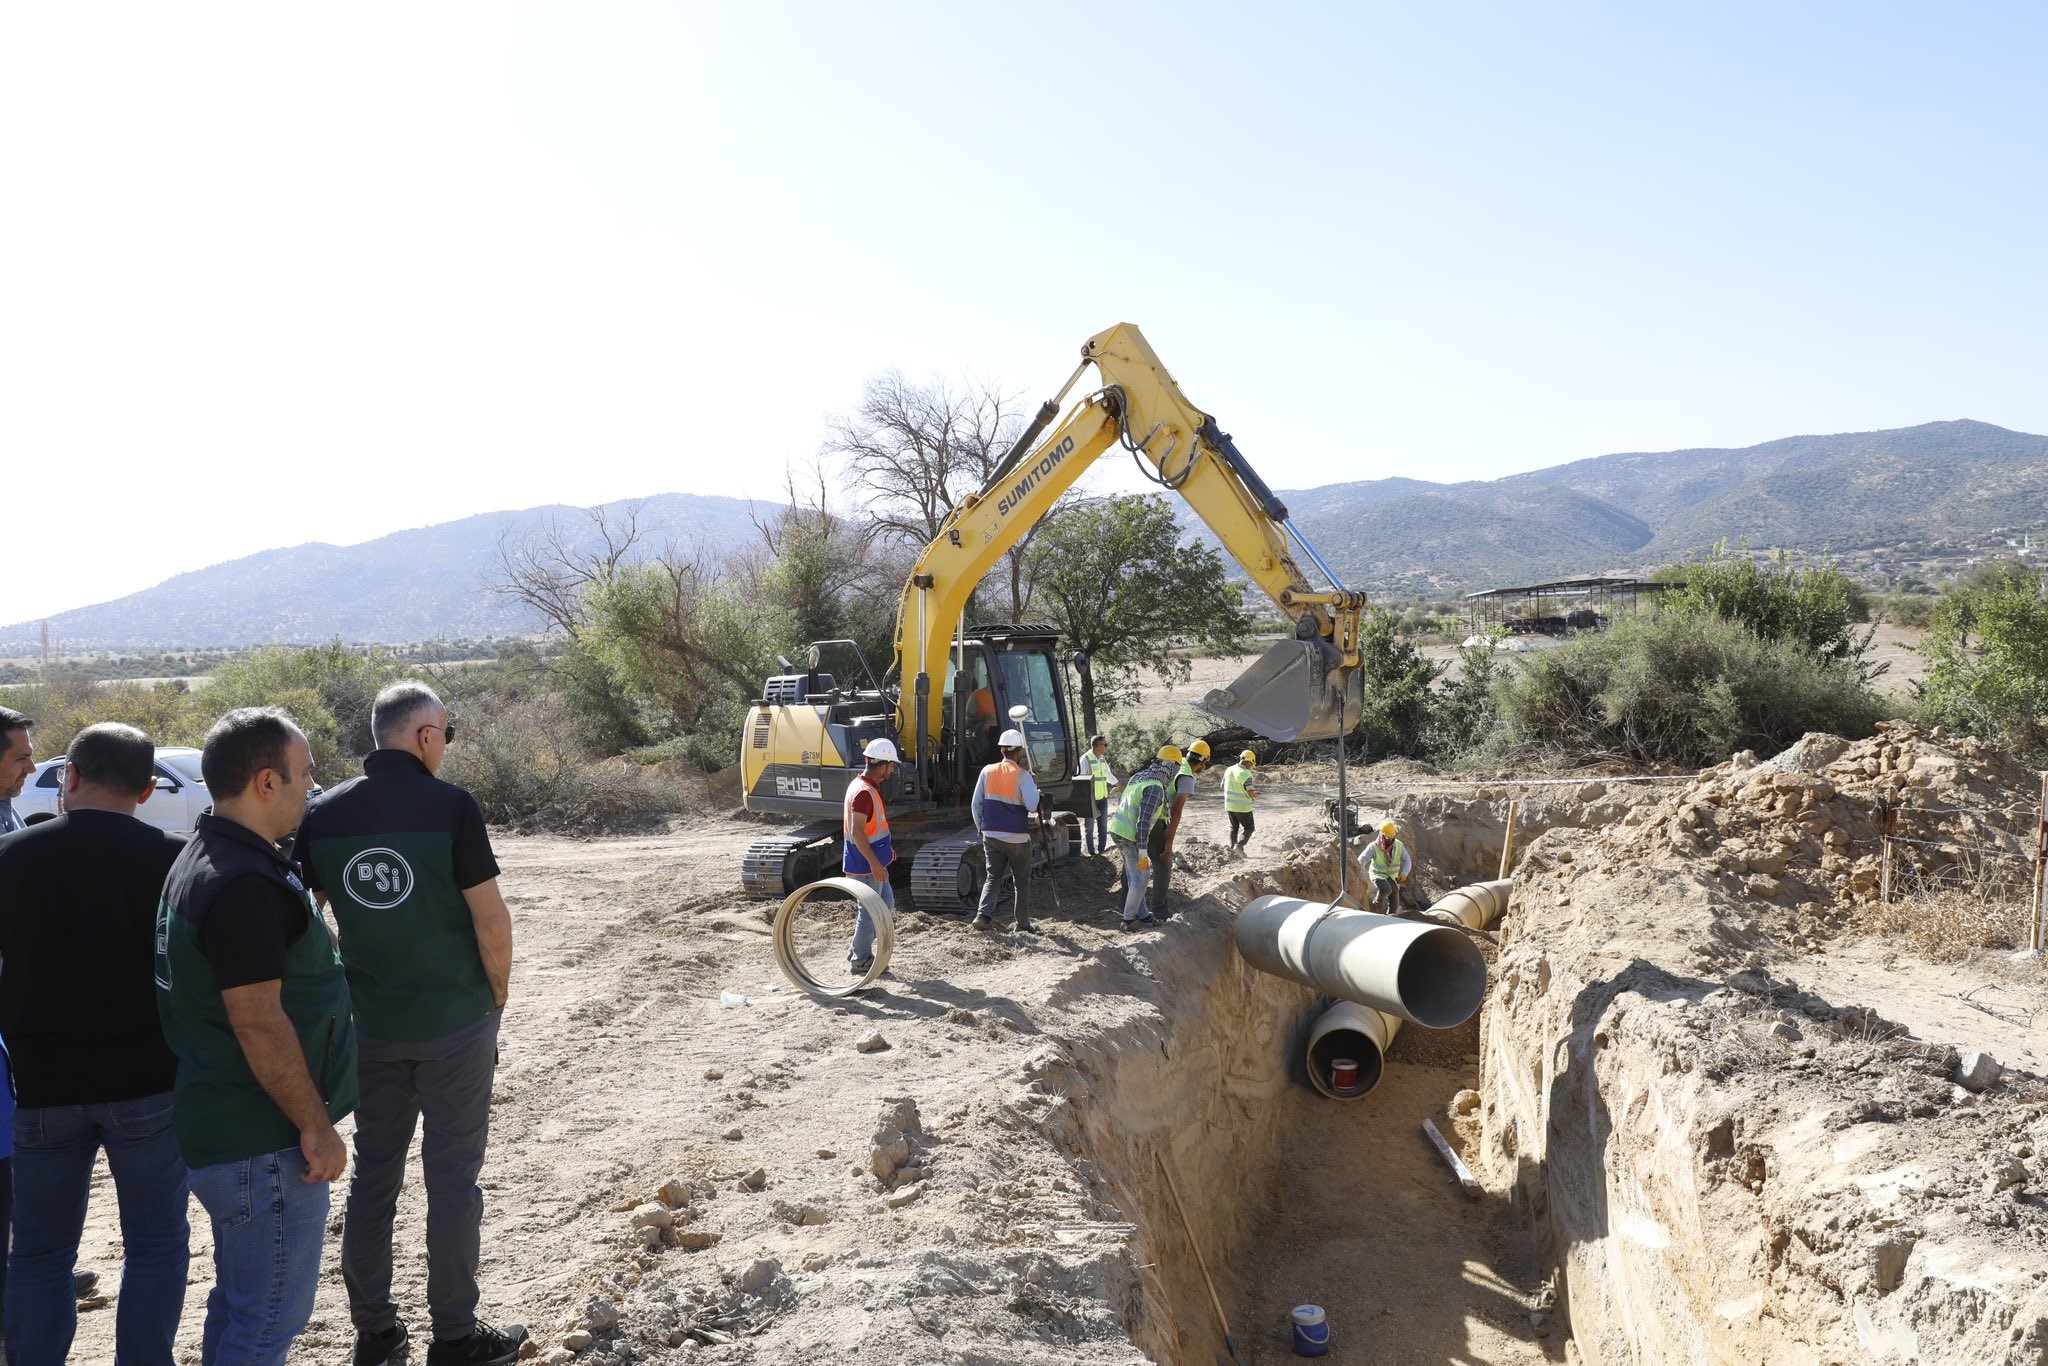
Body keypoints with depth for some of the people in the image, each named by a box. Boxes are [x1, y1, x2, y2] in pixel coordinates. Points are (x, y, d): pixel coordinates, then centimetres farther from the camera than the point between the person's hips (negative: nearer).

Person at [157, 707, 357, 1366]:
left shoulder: (206, 858, 10)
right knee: (272, 1313, 0)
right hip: (262, 1139, -11)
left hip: (225, 1127, 11)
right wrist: (315, 1127, -19)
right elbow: (259, 1022, -25)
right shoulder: (242, 882, -24)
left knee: (240, 1300, 22)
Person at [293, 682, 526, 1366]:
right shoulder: (449, 804, -13)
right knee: (452, 1175, 6)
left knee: (372, 1173, 15)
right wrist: (497, 996, 1)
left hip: (370, 1025, 4)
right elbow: (491, 918, -14)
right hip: (455, 1021, -4)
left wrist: (347, 992, 16)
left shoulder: (322, 814, 0)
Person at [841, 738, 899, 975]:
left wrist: (886, 849, 25)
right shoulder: (863, 793, -24)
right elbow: (857, 832, -27)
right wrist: (874, 863, -27)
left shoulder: (865, 785, 9)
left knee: (886, 903, 18)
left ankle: (857, 949, 26)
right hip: (865, 864, -10)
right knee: (870, 911, 1)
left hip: (873, 861, 10)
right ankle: (860, 960, 13)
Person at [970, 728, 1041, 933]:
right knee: (1021, 880, 12)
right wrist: (1035, 786, -1)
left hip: (991, 835, 3)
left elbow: (975, 804, 4)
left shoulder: (987, 772, 1)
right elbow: (1032, 806, -17)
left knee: (993, 876, 10)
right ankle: (1021, 922, 17)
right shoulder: (1023, 776, -12)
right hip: (1017, 837, -3)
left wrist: (981, 828, 17)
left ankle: (983, 915, -10)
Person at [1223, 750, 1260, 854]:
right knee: (1249, 827, 8)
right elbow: (1251, 793, -21)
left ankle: (1232, 848, 20)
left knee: (1234, 828, 21)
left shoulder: (1228, 770, 3)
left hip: (1229, 805, 6)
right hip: (1242, 807, -6)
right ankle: (1239, 845, -8)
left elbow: (1223, 786, 14)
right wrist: (1255, 796, 0)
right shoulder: (1246, 774, -20)